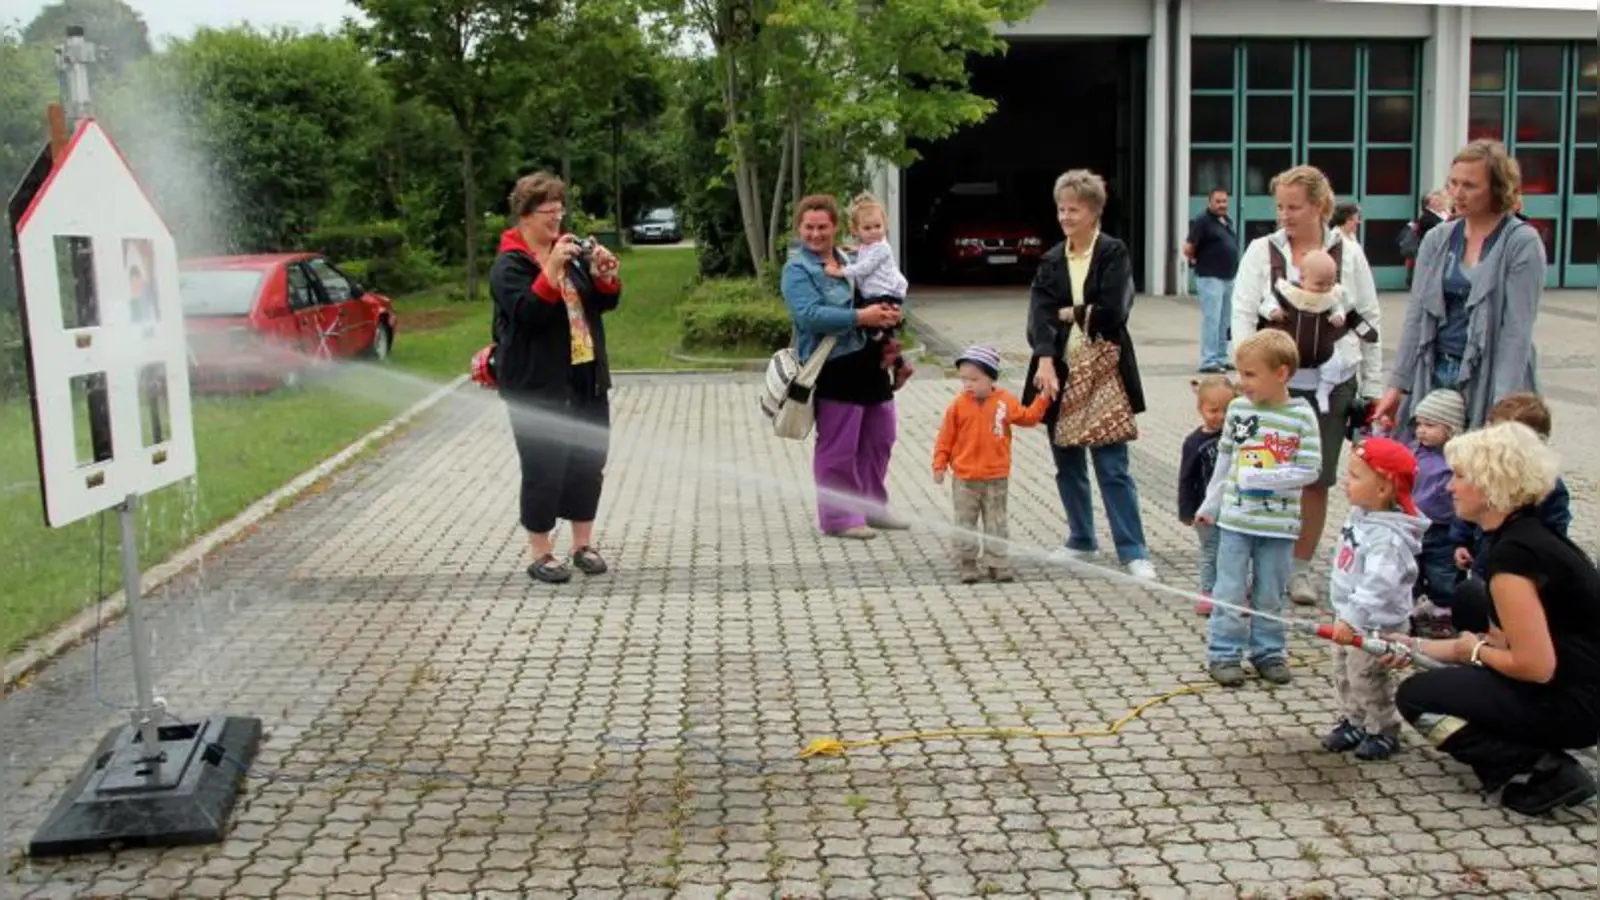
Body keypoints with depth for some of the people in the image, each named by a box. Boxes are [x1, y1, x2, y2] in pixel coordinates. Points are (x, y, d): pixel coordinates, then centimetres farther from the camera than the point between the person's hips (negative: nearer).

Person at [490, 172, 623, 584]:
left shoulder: (569, 251, 11)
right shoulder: (509, 264, -8)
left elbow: (606, 303, 10)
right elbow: (527, 312, -23)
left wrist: (605, 276, -11)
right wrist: (552, 268, -31)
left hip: (586, 378, 7)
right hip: (537, 385, -7)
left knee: (589, 462, 11)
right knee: (544, 469, -3)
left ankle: (583, 544, 25)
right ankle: (541, 556, 10)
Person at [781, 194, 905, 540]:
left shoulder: (850, 259, 15)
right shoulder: (797, 269, -7)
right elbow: (810, 314, -22)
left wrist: (887, 314, 2)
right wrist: (861, 317, -24)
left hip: (869, 360, 8)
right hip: (834, 367, -8)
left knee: (879, 438, 15)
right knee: (838, 447, -3)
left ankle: (872, 507, 30)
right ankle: (839, 517, 10)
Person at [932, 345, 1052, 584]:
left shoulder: (1004, 400, -2)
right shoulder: (959, 405, -5)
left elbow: (1027, 417, 4)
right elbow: (946, 437, -2)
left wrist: (1043, 398, -6)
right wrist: (939, 465, -4)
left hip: (996, 478, 1)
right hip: (965, 478, 0)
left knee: (996, 524, 8)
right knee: (965, 524, 6)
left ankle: (998, 564, 15)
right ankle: (966, 564, 15)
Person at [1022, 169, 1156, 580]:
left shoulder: (1113, 253, -4)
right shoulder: (1051, 261, 8)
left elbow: (1112, 311, -16)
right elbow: (1039, 315, -6)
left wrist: (1070, 313, -3)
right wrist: (1045, 363, -21)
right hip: (1058, 374, 5)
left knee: (1113, 467, -4)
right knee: (1068, 465, 13)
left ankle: (1134, 552, 3)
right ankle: (1081, 541, 28)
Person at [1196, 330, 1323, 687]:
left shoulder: (1301, 416, -9)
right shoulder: (1238, 409, 0)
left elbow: (1310, 470, -10)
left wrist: (1262, 478, -20)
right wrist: (1211, 504, 16)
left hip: (1278, 523, -1)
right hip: (1235, 519, 2)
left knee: (1270, 594, 11)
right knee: (1230, 592, 3)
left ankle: (1267, 651, 25)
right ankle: (1223, 654, 12)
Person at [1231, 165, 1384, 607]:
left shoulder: (1348, 254, 4)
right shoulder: (1261, 251, 1)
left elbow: (1370, 321, 8)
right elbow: (1242, 315, -4)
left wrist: (1372, 388, 6)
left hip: (1331, 384, 1)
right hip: (1275, 382, -1)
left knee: (1317, 479, 7)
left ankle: (1300, 566, 20)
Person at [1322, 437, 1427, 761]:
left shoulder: (1388, 536, -29)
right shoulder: (1360, 515, 2)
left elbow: (1379, 583, -38)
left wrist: (1352, 618, -43)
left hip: (1373, 623, -9)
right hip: (1348, 613, 9)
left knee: (1367, 677, 3)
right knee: (1343, 674, 18)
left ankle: (1383, 731, 20)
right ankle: (1352, 722, 33)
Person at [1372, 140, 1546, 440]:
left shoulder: (1522, 243, -6)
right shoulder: (1437, 239, 8)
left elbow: (1517, 329, -11)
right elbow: (1416, 316, 8)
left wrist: (1502, 407, -17)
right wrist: (1397, 385, 2)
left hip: (1488, 381, -4)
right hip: (1434, 374, 4)